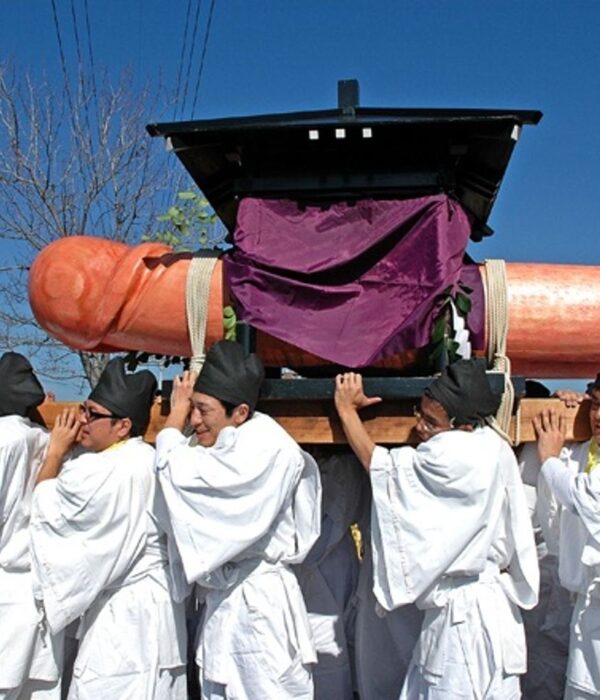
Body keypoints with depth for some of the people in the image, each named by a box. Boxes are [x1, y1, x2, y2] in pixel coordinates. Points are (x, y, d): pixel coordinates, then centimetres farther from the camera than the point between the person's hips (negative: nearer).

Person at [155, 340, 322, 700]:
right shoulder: (228, 448, 11)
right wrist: (184, 409, 3)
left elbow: (178, 473, -21)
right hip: (223, 600, 9)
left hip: (260, 604, -9)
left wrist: (176, 413, -5)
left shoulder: (266, 448, -19)